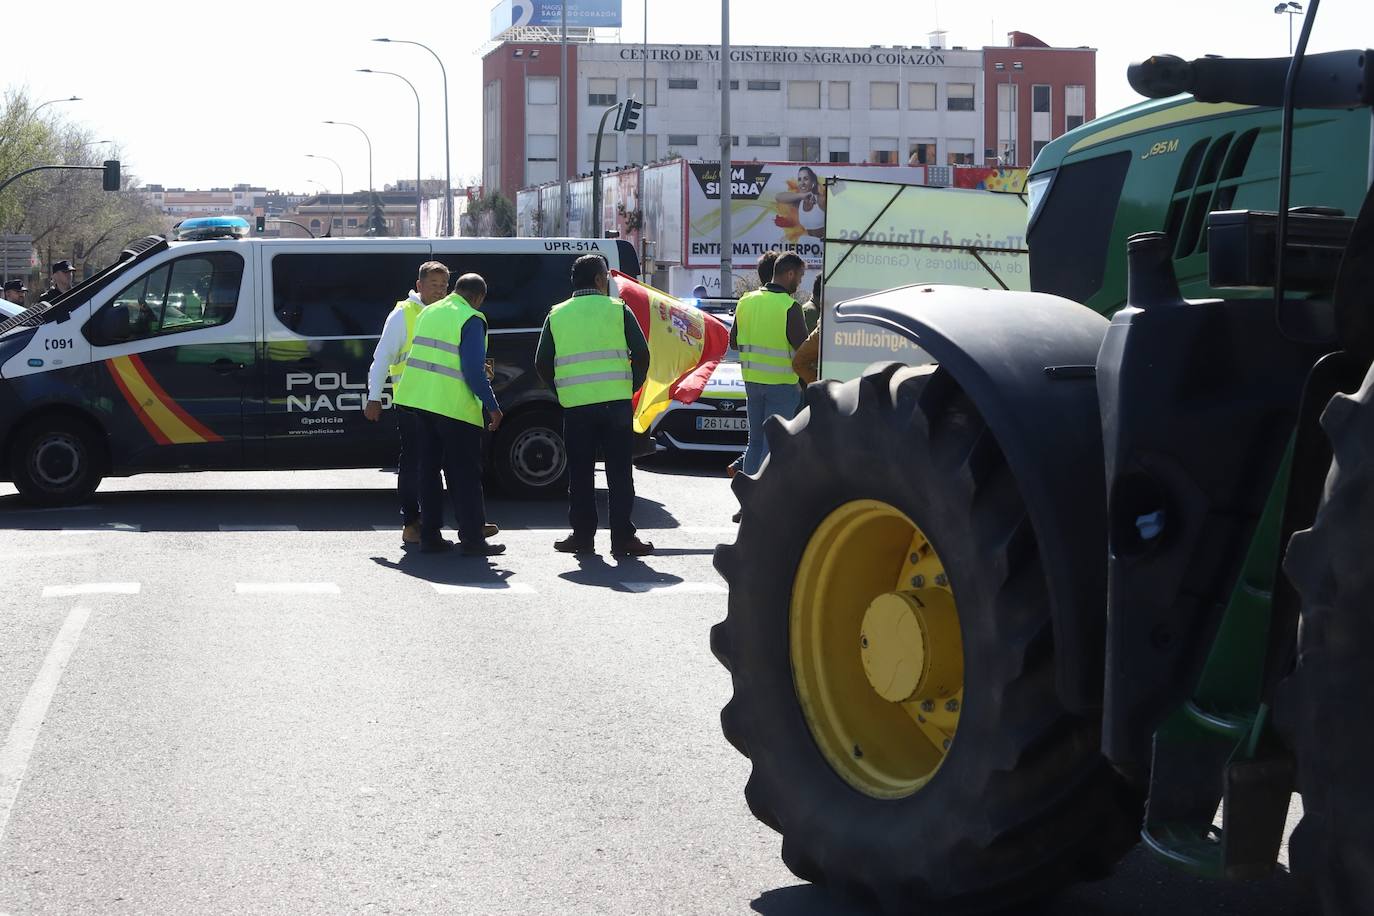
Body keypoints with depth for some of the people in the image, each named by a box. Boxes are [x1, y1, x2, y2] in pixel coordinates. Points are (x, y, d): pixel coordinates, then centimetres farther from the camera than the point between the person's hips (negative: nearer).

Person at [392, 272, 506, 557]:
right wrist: (492, 405, -11)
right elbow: (473, 369, -17)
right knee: (466, 474, 0)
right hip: (455, 405, -7)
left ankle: (430, 536, 12)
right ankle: (473, 539, -1)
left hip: (420, 399, 7)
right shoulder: (471, 320, -10)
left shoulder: (428, 312, 14)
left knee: (429, 469, 12)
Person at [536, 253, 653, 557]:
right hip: (616, 402, -2)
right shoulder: (618, 309, 2)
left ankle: (582, 535, 12)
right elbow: (641, 353, -3)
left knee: (580, 472, 10)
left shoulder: (557, 315, 9)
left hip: (575, 406, 2)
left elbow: (542, 362, 8)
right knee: (619, 472, 3)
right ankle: (622, 537, 1)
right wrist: (632, 385, 11)